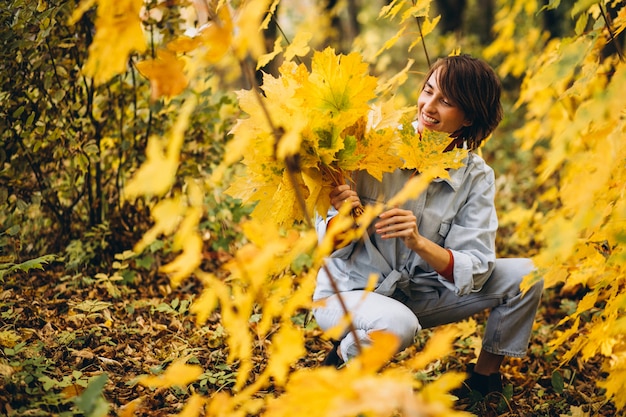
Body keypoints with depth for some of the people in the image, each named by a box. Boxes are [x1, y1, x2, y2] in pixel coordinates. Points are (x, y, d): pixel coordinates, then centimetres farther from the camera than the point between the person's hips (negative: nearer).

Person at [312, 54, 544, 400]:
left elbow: (474, 271, -16)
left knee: (524, 275, -10)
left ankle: (485, 375, 12)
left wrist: (420, 243, -33)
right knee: (398, 324, -38)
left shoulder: (476, 177, -7)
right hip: (347, 292, -4)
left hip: (418, 295, 4)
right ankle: (342, 356, -3)